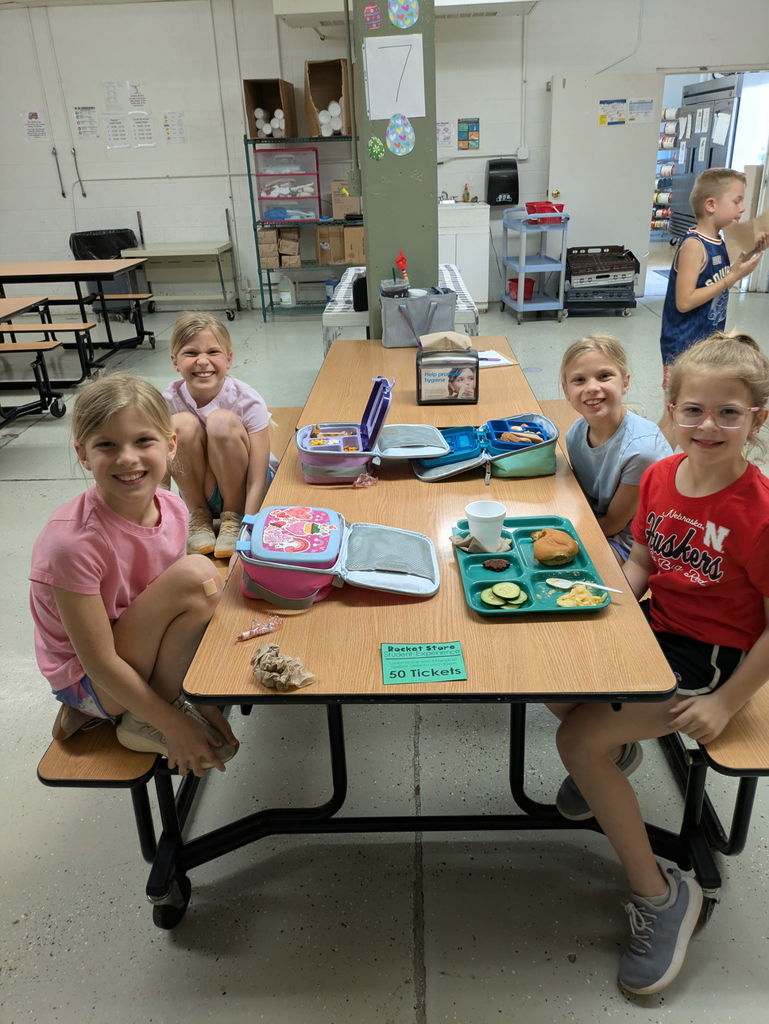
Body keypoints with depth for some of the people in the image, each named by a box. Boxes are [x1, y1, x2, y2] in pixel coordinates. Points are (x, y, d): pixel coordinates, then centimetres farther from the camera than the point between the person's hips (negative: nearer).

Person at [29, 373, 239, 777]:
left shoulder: (172, 508, -10)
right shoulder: (74, 540, -30)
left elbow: (188, 608, -2)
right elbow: (101, 663, -24)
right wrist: (174, 724, -18)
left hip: (133, 652, 7)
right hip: (88, 677, -7)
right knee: (196, 575, -25)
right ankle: (145, 723, -5)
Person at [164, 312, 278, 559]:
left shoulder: (248, 401, -22)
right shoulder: (169, 402, -14)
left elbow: (257, 482, -24)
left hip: (241, 487, -2)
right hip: (199, 489, 2)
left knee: (222, 422, -30)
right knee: (181, 425, -26)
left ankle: (234, 517, -11)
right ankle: (199, 516, -7)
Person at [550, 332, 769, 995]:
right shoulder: (660, 476, -3)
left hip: (713, 657, -7)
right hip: (657, 628, 7)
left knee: (577, 740, -17)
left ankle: (660, 893, 3)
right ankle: (616, 747, 25)